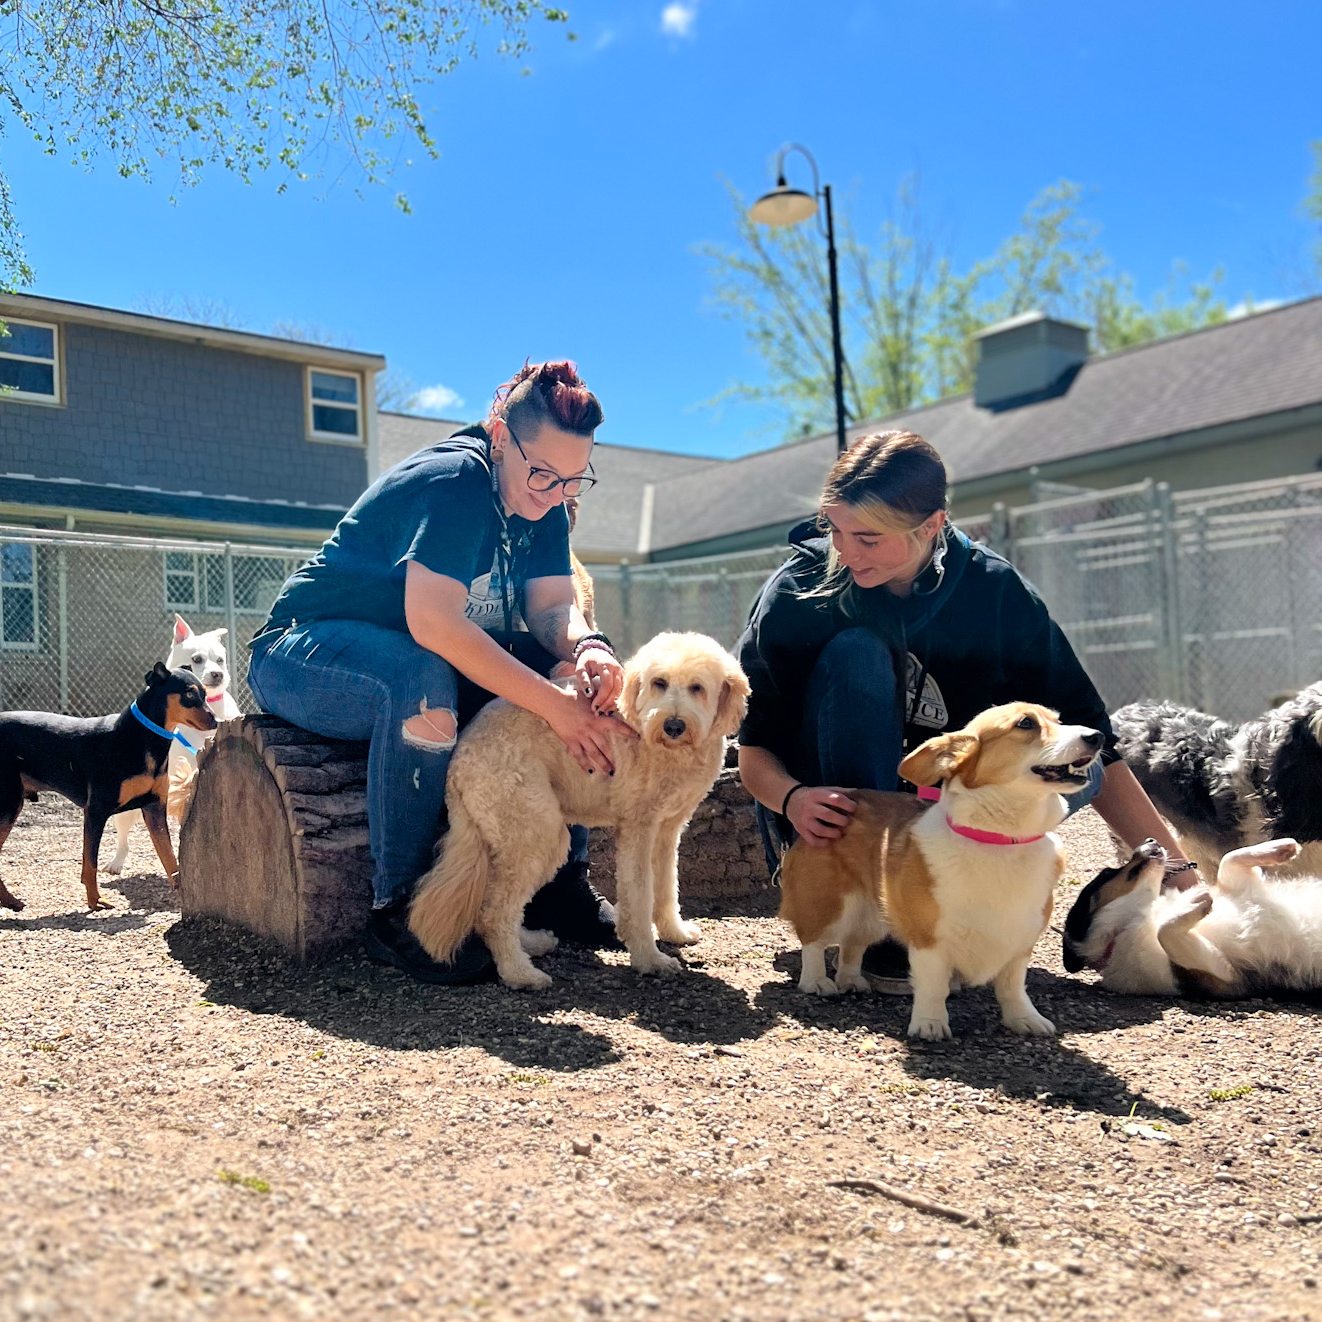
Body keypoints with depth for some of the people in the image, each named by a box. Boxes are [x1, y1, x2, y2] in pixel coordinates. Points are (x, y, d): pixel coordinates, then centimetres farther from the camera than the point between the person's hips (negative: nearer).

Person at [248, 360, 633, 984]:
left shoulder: (541, 502, -1)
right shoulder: (454, 482, -27)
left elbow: (554, 607, -9)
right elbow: (433, 622, -39)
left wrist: (586, 648, -33)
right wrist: (553, 704, -42)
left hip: (429, 653, 8)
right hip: (302, 654, -7)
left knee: (579, 670, -11)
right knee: (422, 679, -41)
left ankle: (561, 881, -7)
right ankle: (395, 912, -30)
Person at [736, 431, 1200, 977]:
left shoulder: (993, 591, -12)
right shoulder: (798, 590, -15)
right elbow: (753, 751, -11)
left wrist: (1178, 869, -14)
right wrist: (793, 798, -34)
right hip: (836, 822, -1)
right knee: (857, 652, -28)